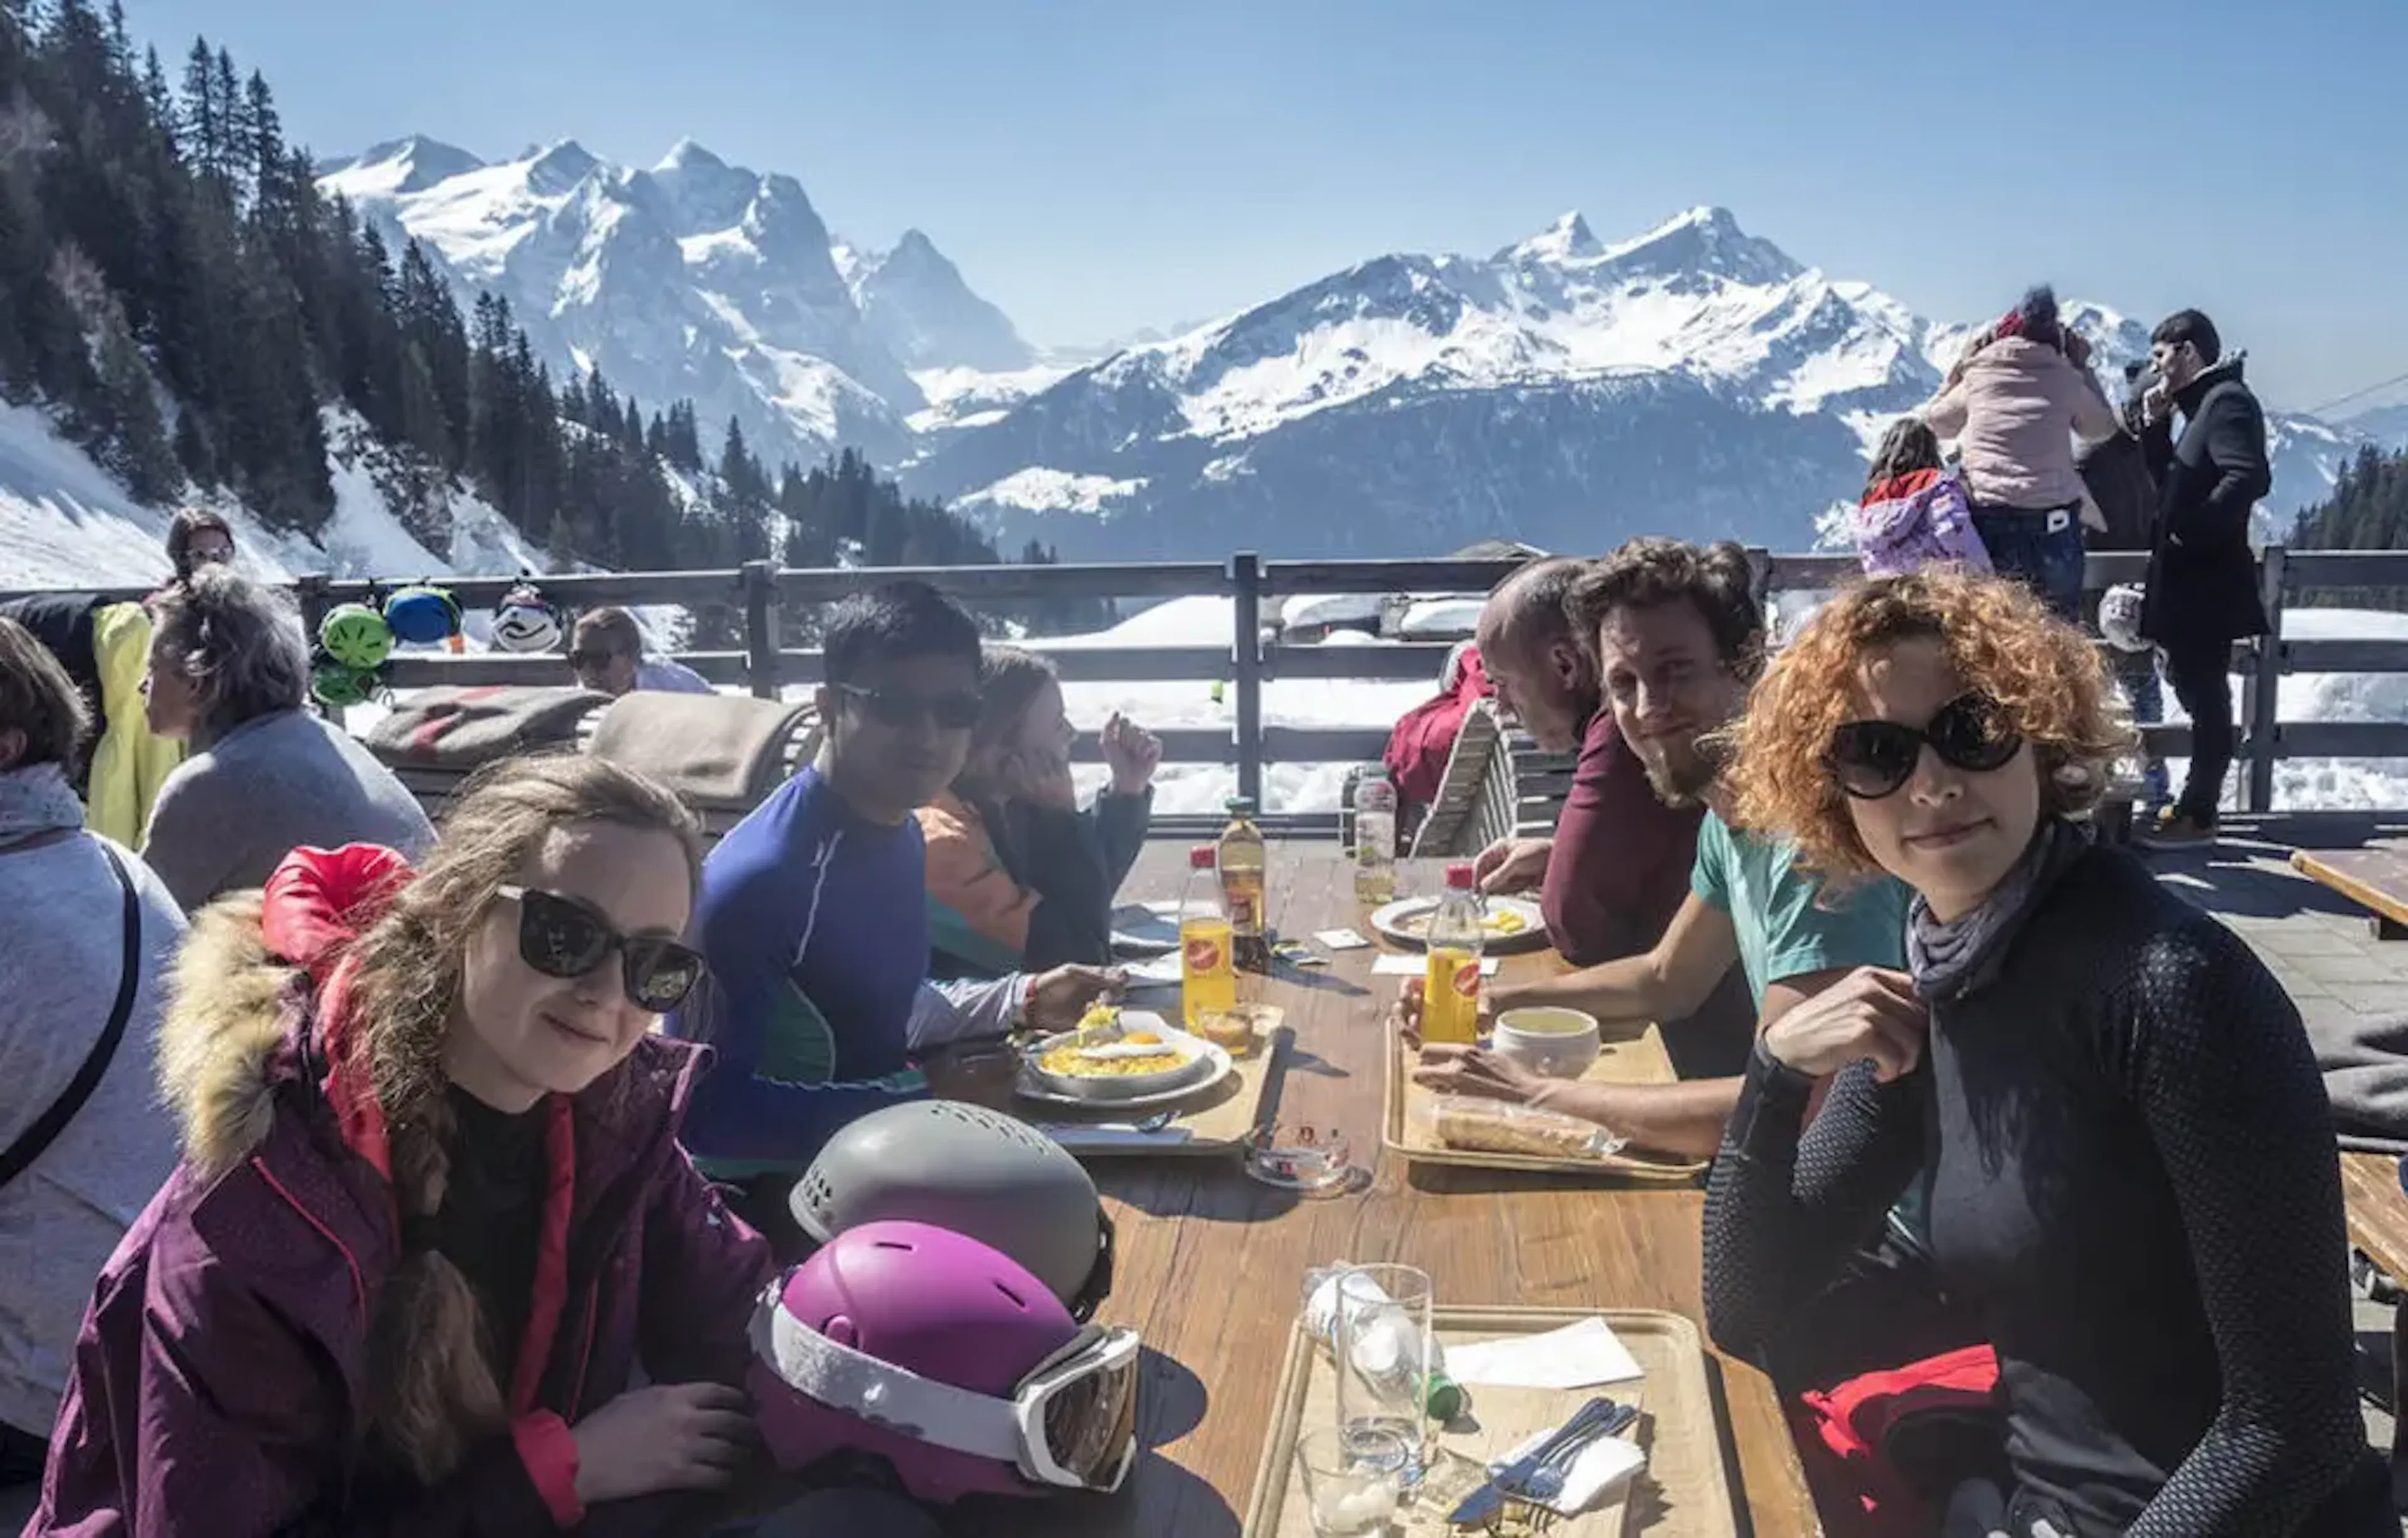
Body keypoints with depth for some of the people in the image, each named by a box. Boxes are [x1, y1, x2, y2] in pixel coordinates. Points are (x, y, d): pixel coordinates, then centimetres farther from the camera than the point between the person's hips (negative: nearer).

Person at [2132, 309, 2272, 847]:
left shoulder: (2229, 401, -13)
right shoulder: (2205, 403, 17)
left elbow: (2248, 479, -26)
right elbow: (2173, 480, 20)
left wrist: (2191, 530, -21)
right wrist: (2156, 424, 8)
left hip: (2207, 579, -10)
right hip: (2191, 575, 10)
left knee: (2204, 691, -5)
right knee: (2195, 687, 15)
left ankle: (2199, 815, 0)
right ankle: (2195, 802, 24)